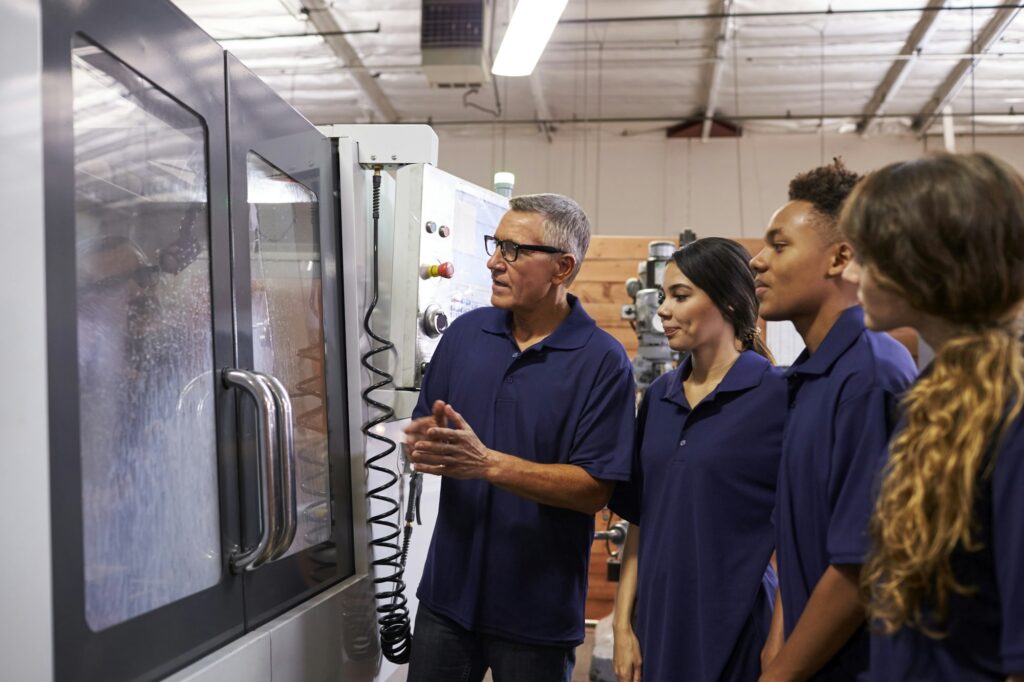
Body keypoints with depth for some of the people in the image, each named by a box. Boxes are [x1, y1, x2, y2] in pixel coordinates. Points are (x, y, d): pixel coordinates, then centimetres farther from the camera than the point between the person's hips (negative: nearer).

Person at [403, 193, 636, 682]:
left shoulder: (603, 361, -13)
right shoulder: (465, 332, 2)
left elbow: (595, 490, -17)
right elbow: (422, 434, 8)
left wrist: (488, 463, -26)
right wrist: (426, 446, -17)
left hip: (537, 610, -4)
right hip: (448, 591, 4)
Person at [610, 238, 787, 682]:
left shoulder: (776, 395, -10)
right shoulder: (659, 396, 7)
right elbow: (640, 521, 9)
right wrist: (623, 624, 5)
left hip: (738, 633, -5)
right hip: (658, 625, 5)